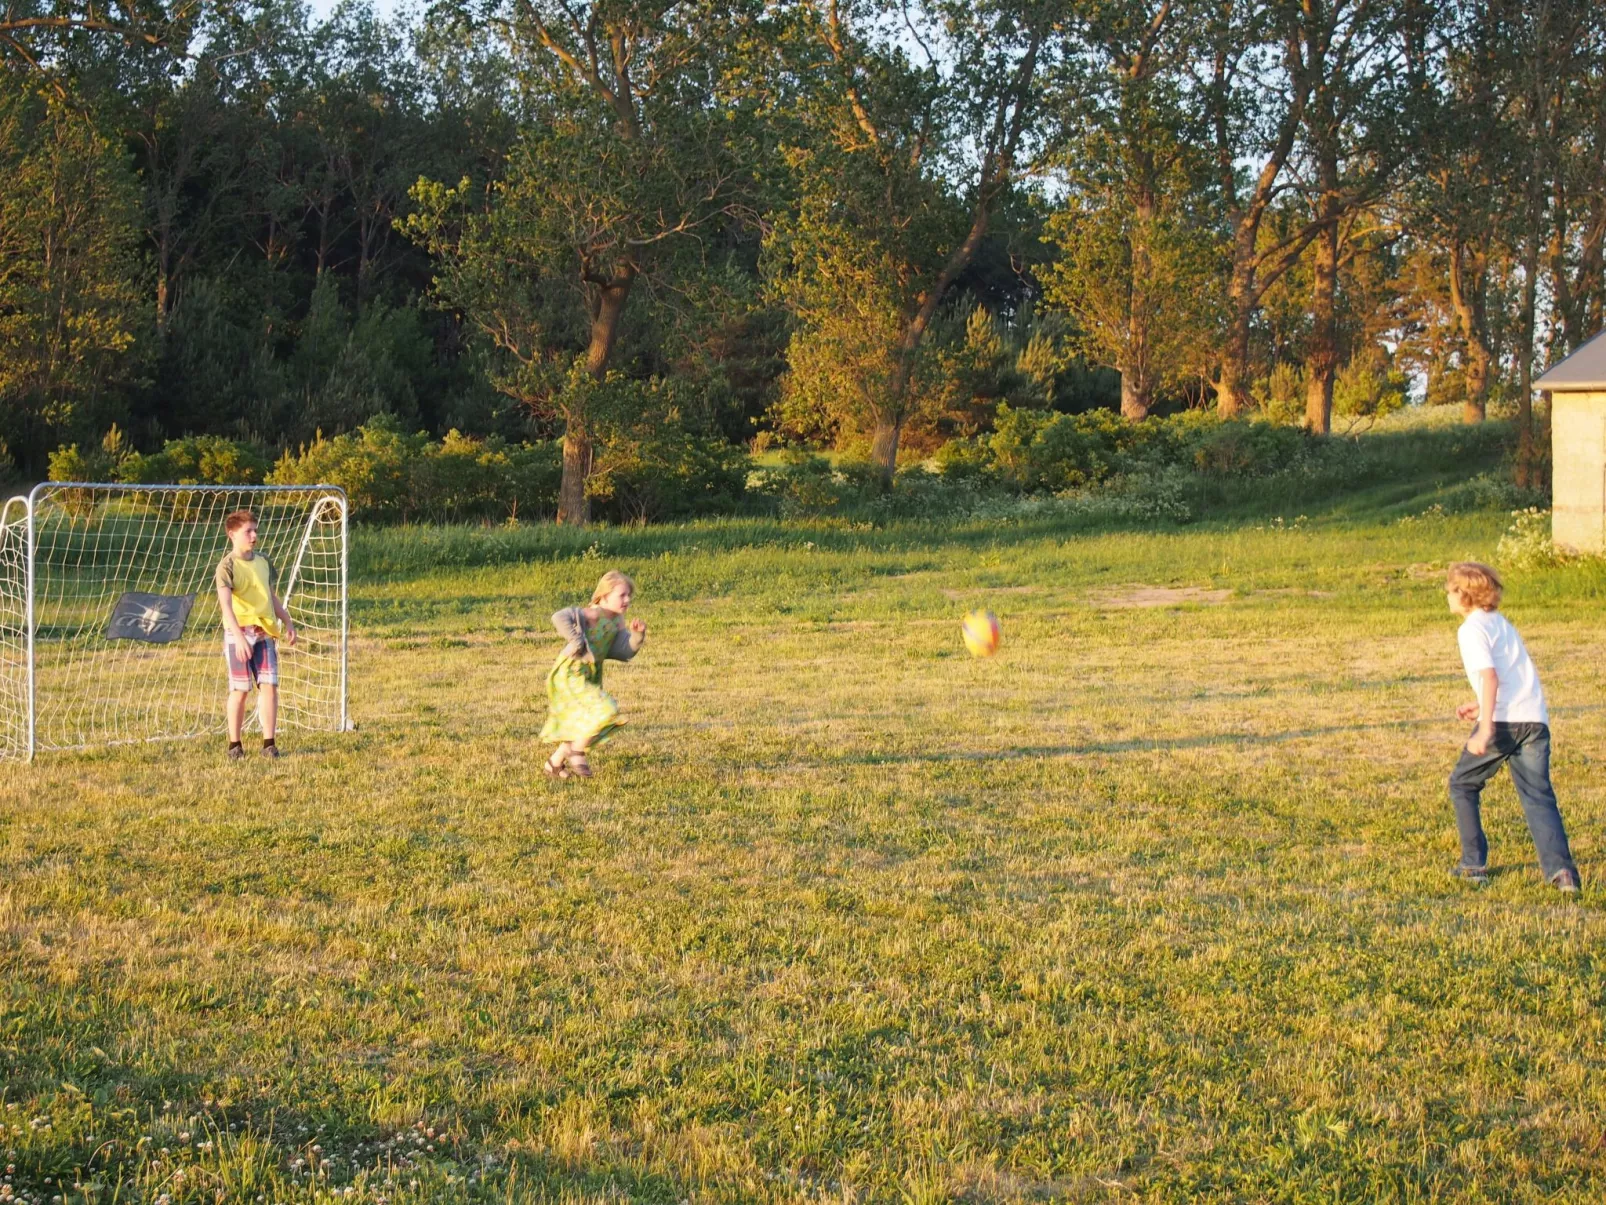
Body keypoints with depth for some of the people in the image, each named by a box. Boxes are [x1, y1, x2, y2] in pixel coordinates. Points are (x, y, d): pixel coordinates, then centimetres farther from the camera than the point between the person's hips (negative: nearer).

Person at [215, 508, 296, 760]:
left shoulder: (263, 562, 11)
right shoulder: (227, 566, -9)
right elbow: (226, 604, -19)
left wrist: (287, 622, 23)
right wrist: (239, 636, -29)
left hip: (265, 632, 5)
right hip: (238, 633, -5)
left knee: (269, 686, -3)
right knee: (240, 690, 0)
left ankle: (268, 744, 2)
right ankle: (235, 745, 12)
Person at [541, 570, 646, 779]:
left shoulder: (617, 622, 7)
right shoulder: (593, 614, -20)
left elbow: (625, 651, 1)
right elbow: (560, 618, -34)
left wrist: (637, 635, -15)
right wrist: (575, 641, -30)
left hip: (590, 678, 10)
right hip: (570, 675, -10)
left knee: (583, 726, 19)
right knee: (606, 710, -20)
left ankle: (555, 763, 33)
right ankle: (577, 751, -4)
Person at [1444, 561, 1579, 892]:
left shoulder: (1472, 629, -3)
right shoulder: (1500, 622, 22)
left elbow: (1490, 677, -16)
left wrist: (1485, 727, -20)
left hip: (1503, 721, -7)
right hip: (1536, 719, 7)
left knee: (1463, 785, 12)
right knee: (1538, 796, 3)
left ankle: (1473, 864, 10)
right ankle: (1560, 868, -15)